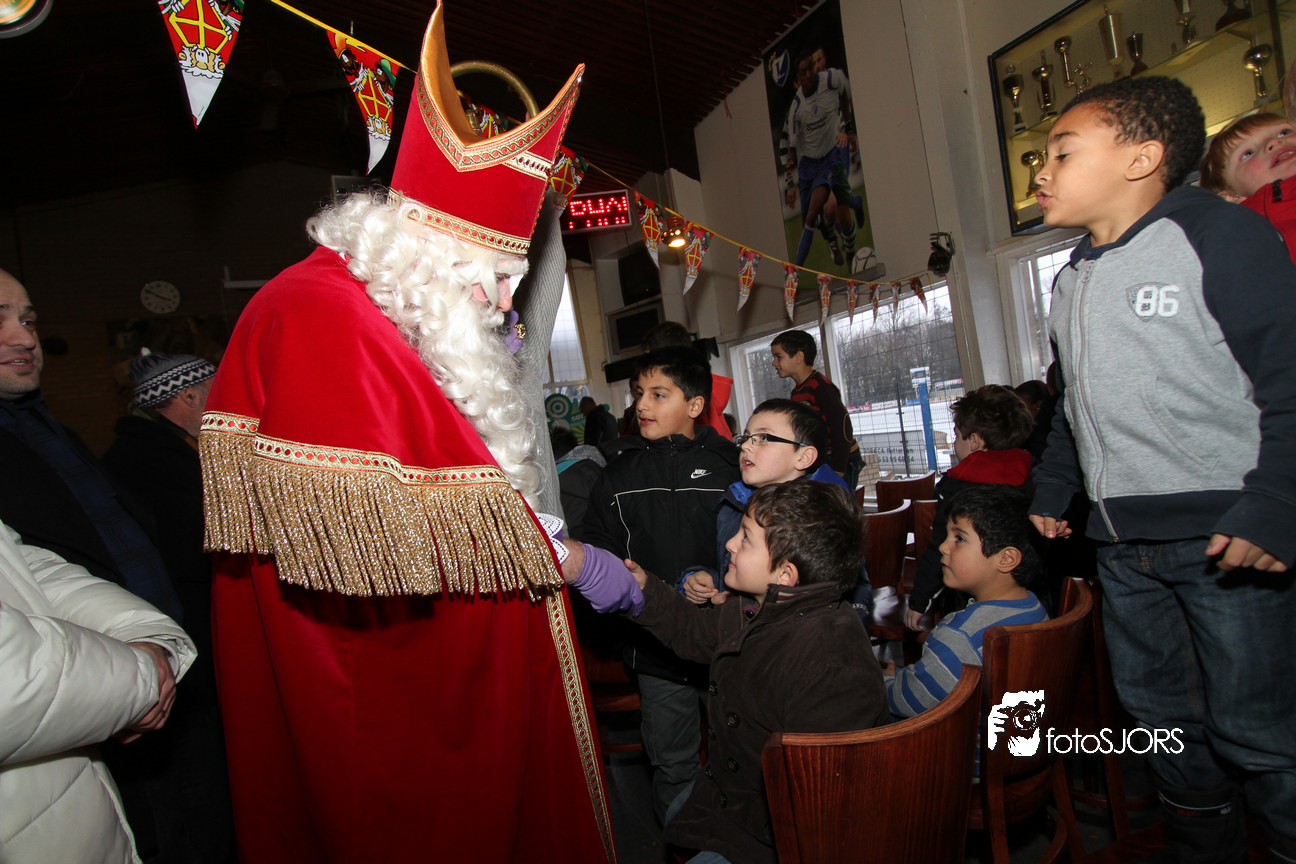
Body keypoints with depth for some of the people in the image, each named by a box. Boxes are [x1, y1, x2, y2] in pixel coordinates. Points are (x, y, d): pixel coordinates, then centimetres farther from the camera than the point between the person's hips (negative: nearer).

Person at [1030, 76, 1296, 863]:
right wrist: (1052, 487, 20)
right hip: (1122, 540, 7)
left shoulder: (1220, 235, -8)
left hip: (1221, 533, -7)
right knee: (1155, 708, 16)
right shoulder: (1072, 279, 14)